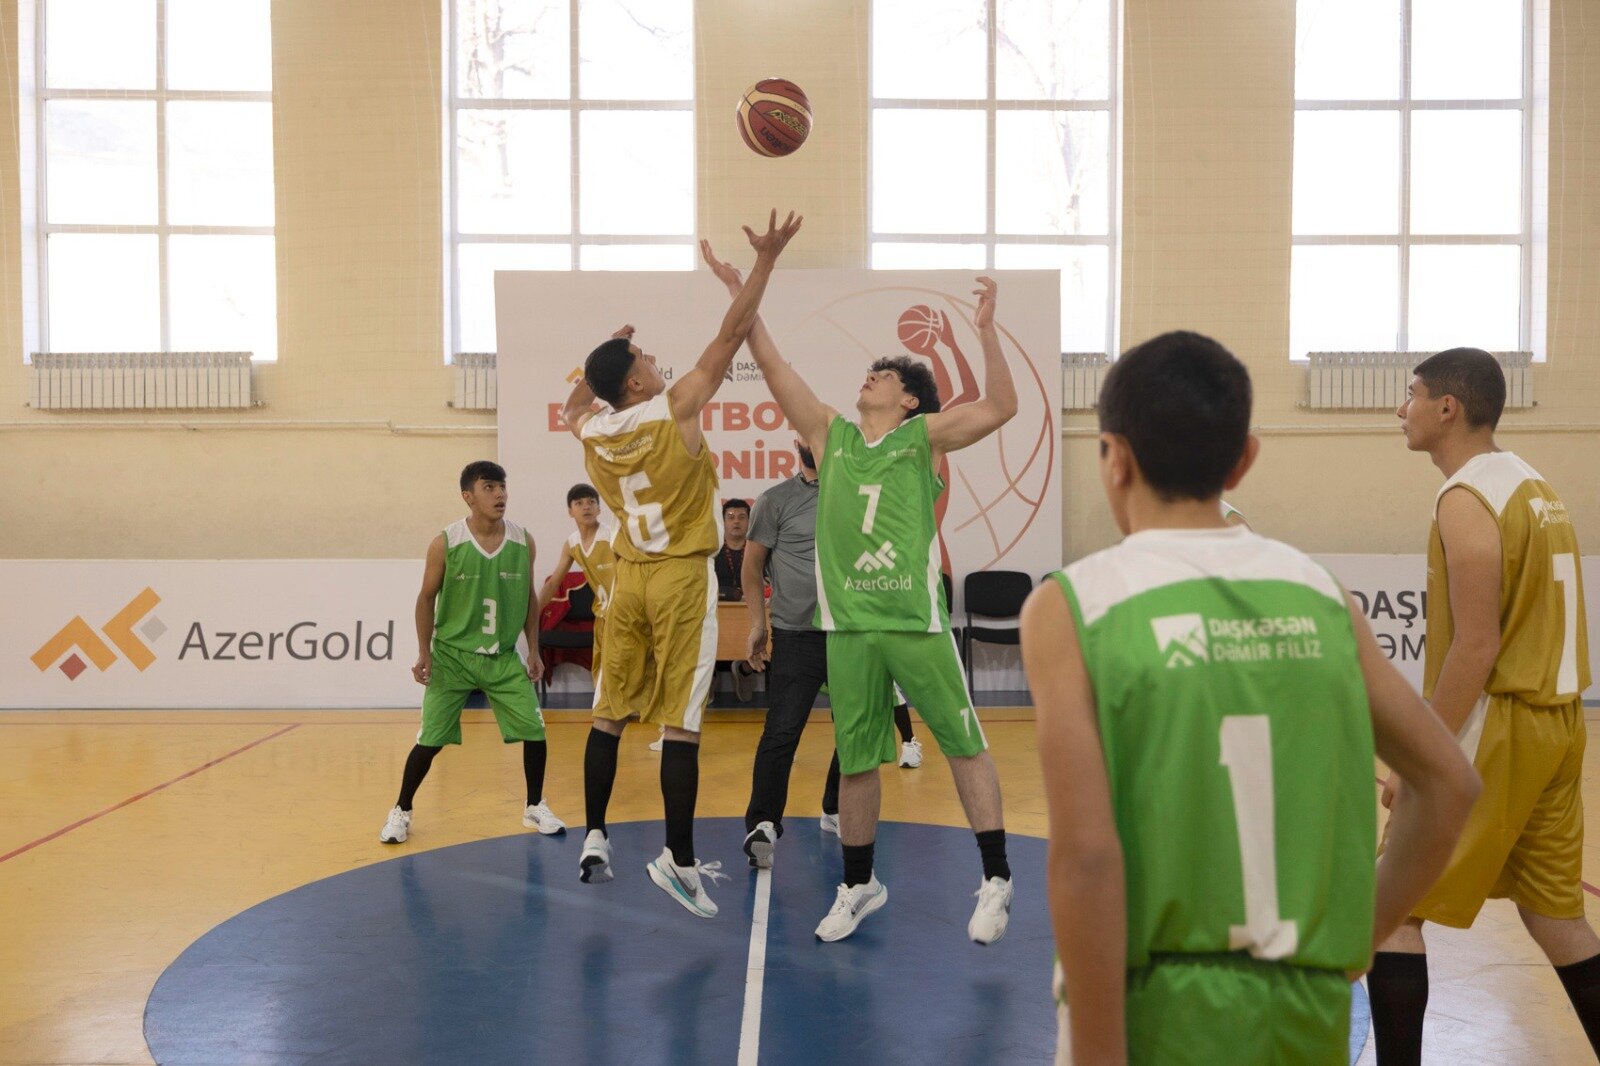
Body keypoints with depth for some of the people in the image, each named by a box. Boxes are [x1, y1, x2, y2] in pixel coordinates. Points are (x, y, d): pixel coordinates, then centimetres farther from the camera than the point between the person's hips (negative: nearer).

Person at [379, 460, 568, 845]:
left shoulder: (523, 541, -4)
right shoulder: (446, 543, -12)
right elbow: (427, 598, -3)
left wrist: (533, 650, 5)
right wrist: (424, 652, -7)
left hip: (504, 657, 3)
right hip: (452, 655, -2)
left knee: (534, 730, -2)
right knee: (430, 739, -1)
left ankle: (535, 807, 18)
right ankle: (401, 811, 20)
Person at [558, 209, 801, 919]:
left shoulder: (591, 431, 1)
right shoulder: (677, 410, -11)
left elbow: (574, 406, 28)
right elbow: (730, 336, -10)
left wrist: (603, 359, 24)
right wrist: (765, 260, -7)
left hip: (629, 576, 5)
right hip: (681, 577, -5)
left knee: (610, 714, 13)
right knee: (681, 722, -4)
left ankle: (594, 840, 20)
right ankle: (678, 860, -2)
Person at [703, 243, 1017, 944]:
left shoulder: (924, 436, 5)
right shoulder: (831, 434, 12)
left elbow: (1001, 407, -8)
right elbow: (772, 365, 10)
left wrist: (986, 330, -17)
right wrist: (740, 292, 8)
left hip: (916, 618, -3)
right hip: (847, 622, 3)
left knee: (964, 744, 3)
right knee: (855, 759, 10)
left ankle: (995, 881, 15)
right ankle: (858, 886, 25)